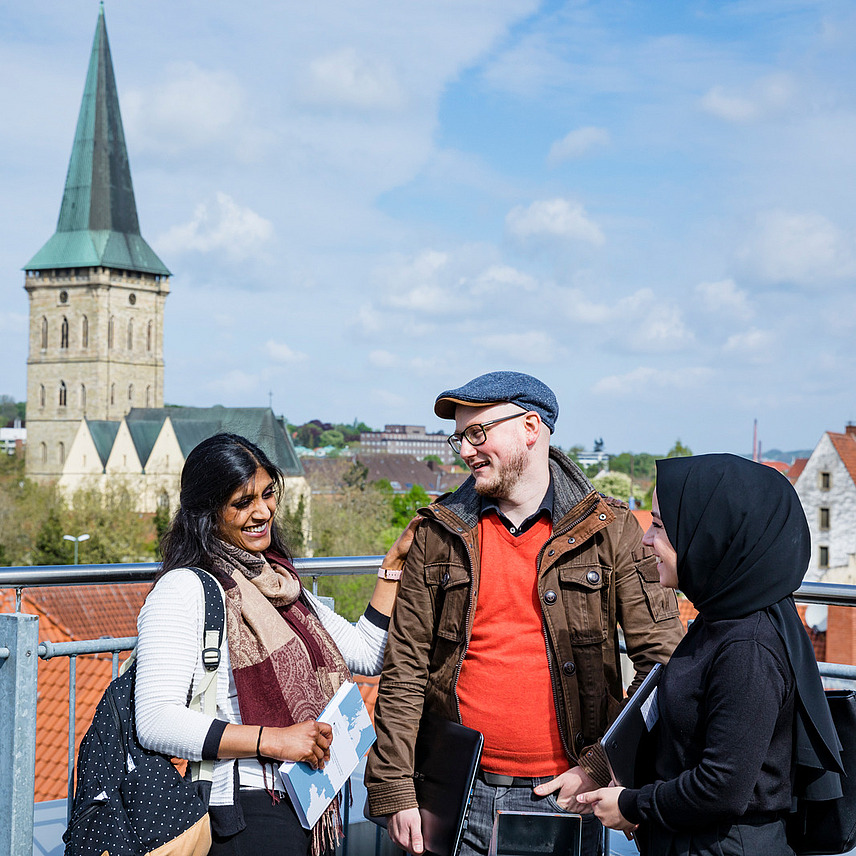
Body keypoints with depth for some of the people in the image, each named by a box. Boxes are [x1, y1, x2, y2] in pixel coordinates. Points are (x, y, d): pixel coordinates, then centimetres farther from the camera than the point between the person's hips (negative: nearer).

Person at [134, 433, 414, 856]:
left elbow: (366, 653, 18)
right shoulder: (182, 590, -10)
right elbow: (155, 720, -20)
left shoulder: (277, 583, 16)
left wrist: (394, 563, 11)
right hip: (243, 816, -8)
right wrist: (273, 740, -23)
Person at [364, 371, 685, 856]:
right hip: (457, 796, 2)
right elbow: (404, 671, 4)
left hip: (563, 797, -2)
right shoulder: (439, 535, 5)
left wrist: (603, 767, -9)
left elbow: (663, 661, -2)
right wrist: (394, 790, -2)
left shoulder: (609, 531, -1)